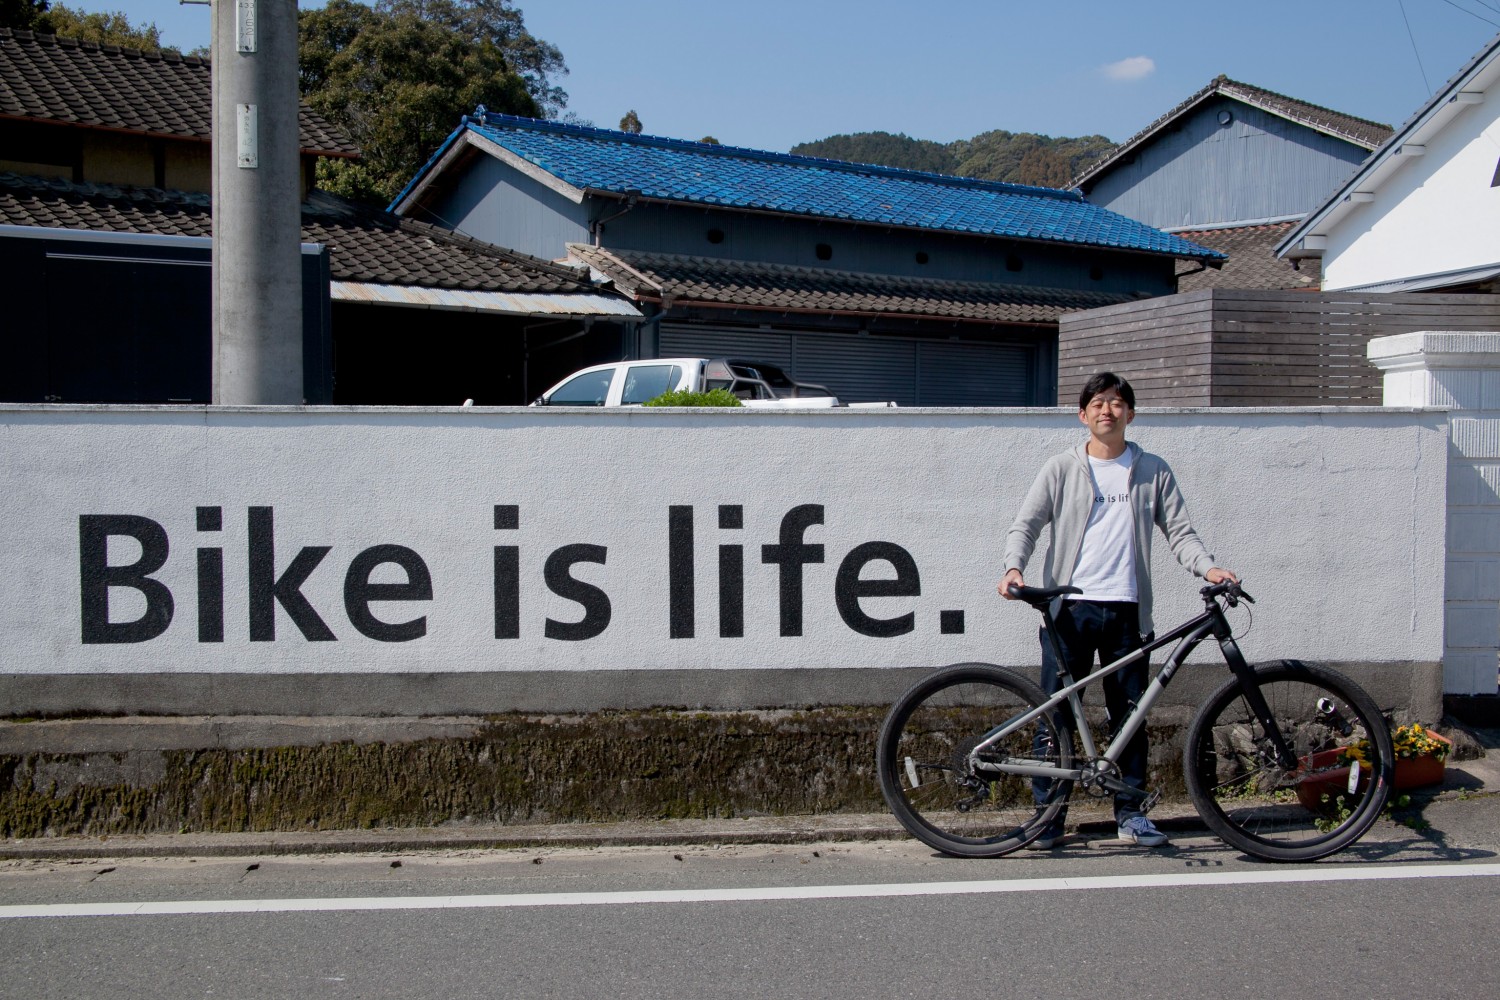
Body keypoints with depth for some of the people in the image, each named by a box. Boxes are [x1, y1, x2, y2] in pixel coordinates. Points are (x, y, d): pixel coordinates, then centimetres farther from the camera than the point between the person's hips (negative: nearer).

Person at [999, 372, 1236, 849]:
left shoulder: (1153, 472, 10)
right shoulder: (1061, 469, 6)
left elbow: (1179, 531, 8)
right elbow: (1025, 524, 1)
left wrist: (1208, 566, -11)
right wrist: (1014, 568, -17)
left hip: (1127, 610, 2)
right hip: (1069, 608, -1)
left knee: (1130, 714, 7)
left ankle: (1130, 812, 20)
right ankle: (1047, 813, 10)